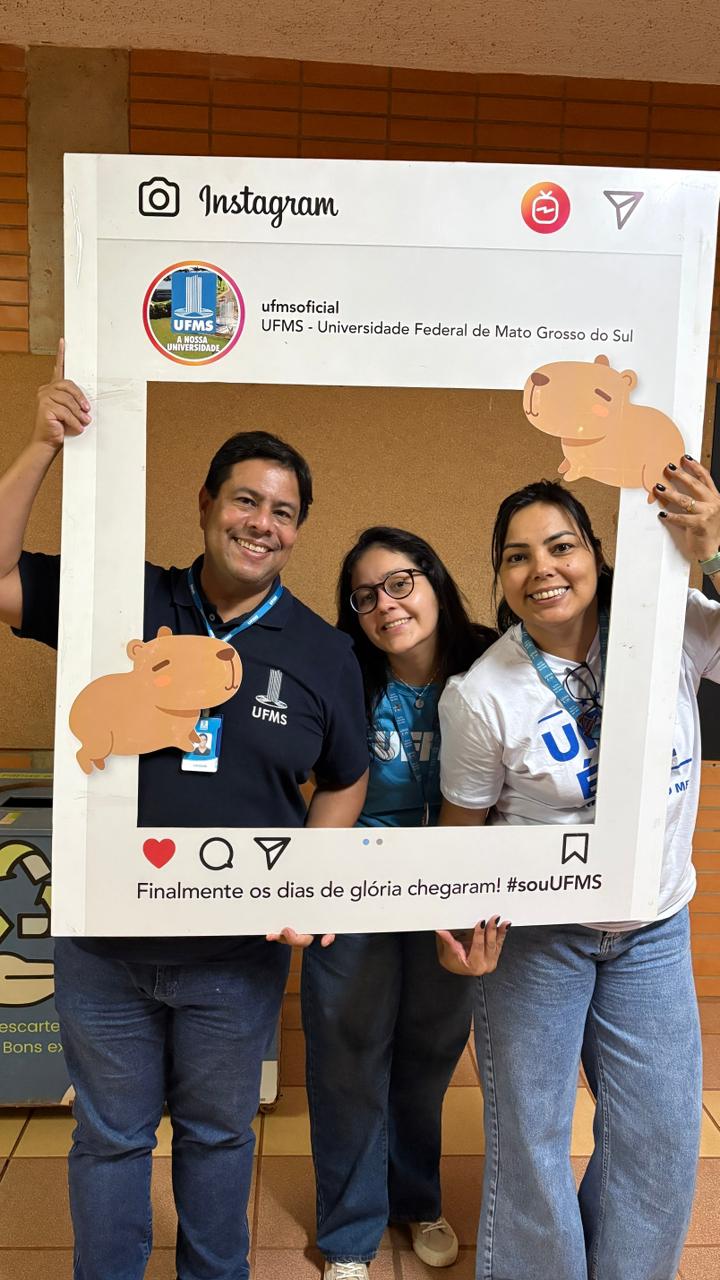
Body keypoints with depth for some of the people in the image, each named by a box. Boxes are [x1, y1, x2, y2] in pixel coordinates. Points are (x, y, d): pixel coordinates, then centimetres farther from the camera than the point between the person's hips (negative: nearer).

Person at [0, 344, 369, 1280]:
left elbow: (345, 785, 4)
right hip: (103, 942, 0)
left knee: (217, 1133, 23)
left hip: (239, 954, 1)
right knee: (110, 1138, 21)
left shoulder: (322, 652, -5)